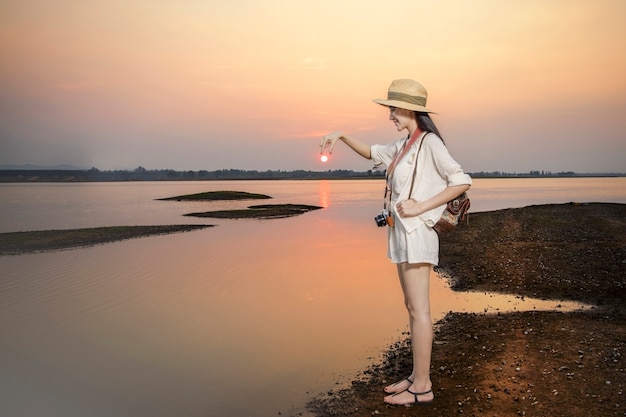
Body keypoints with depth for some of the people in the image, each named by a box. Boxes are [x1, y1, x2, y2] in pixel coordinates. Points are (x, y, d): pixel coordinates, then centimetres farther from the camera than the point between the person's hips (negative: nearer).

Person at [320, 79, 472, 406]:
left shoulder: (429, 143, -11)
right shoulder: (403, 145, 14)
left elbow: (461, 182, -17)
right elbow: (371, 153, 28)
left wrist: (421, 207, -20)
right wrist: (342, 137, 14)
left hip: (416, 232, -9)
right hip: (401, 232, 9)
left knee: (418, 309, -5)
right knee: (412, 306, 12)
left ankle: (422, 387, 3)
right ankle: (416, 376, 21)